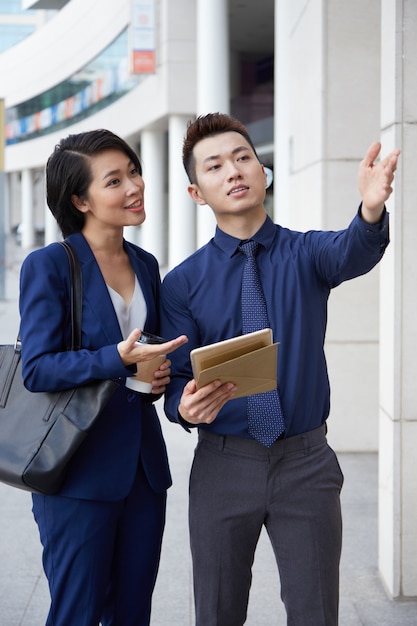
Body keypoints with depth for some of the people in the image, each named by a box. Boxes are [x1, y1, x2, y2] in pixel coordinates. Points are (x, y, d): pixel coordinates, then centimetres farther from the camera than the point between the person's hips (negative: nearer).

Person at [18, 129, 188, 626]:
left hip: (143, 467, 6)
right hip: (81, 470, -6)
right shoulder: (49, 265, -8)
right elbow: (37, 369, -14)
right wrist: (119, 359, -26)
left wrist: (159, 372, 0)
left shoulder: (145, 265, 12)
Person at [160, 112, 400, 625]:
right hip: (223, 464, 0)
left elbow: (352, 255, -25)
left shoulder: (306, 254, -1)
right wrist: (186, 405, -27)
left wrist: (371, 211, -49)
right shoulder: (182, 284, -1)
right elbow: (177, 377, -2)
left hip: (306, 465, 0)